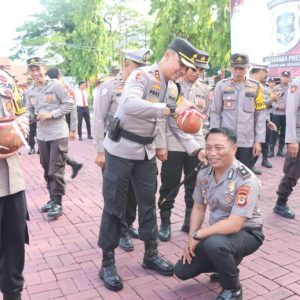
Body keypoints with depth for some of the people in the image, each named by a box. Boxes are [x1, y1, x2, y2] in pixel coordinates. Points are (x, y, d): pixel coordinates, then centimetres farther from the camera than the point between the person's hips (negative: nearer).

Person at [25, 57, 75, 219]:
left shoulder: (55, 85, -8)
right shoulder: (29, 91, 8)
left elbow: (70, 104, -9)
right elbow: (29, 110, 18)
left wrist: (51, 114, -17)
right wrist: (35, 117, -5)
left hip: (58, 134, -6)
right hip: (41, 135, 6)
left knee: (56, 170, -3)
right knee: (47, 170, 14)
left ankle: (57, 203, 8)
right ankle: (52, 199, 27)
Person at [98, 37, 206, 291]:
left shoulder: (173, 88, 8)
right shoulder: (142, 75, -17)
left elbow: (177, 125, 10)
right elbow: (130, 105, -36)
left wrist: (197, 149, 0)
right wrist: (170, 107, -40)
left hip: (146, 152, 7)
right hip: (121, 149, -7)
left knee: (148, 202, 14)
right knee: (114, 206, 2)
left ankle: (151, 254, 30)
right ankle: (108, 262, 16)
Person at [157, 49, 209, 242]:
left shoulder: (204, 89, 9)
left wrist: (207, 144, 8)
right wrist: (161, 144, -12)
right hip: (173, 144, -4)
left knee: (194, 186, 11)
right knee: (169, 186, 3)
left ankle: (190, 221, 27)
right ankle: (165, 223, 19)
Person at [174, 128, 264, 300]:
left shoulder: (246, 180, -27)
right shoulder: (204, 174, -6)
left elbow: (234, 224, -31)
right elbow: (199, 208, 6)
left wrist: (197, 235, -22)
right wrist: (191, 240, -5)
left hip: (246, 233, -6)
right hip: (218, 232, 6)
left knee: (214, 244, -37)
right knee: (182, 270, 0)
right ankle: (228, 264, 24)